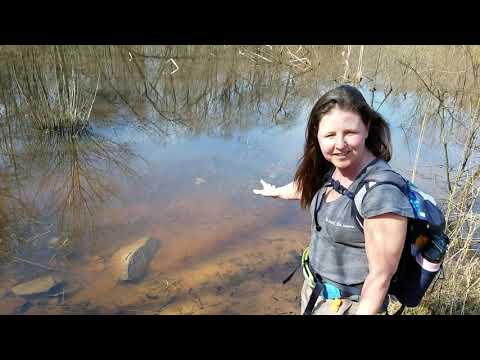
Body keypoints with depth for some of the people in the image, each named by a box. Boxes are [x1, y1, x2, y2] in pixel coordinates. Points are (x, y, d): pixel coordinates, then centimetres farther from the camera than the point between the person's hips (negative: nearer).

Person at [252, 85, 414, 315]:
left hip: (349, 306, -7)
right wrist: (274, 192, 34)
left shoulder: (382, 193, -30)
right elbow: (305, 186, 17)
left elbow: (380, 277, -25)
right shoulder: (332, 169, -6)